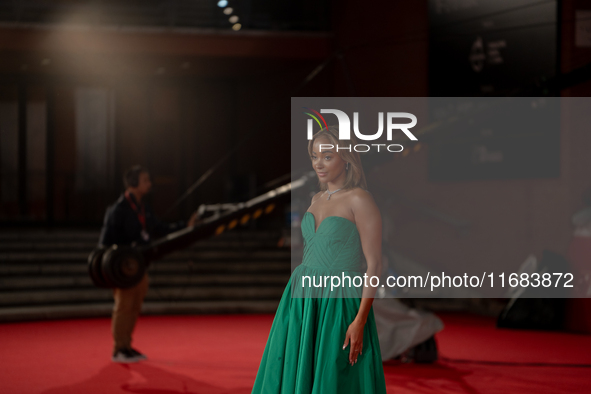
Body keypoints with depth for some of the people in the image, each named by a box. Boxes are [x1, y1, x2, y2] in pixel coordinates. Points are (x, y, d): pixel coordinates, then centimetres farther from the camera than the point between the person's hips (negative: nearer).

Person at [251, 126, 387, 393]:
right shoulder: (317, 199, 12)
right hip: (302, 300, 7)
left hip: (337, 305, -7)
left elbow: (374, 264, -14)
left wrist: (360, 321, -19)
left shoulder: (360, 200, -10)